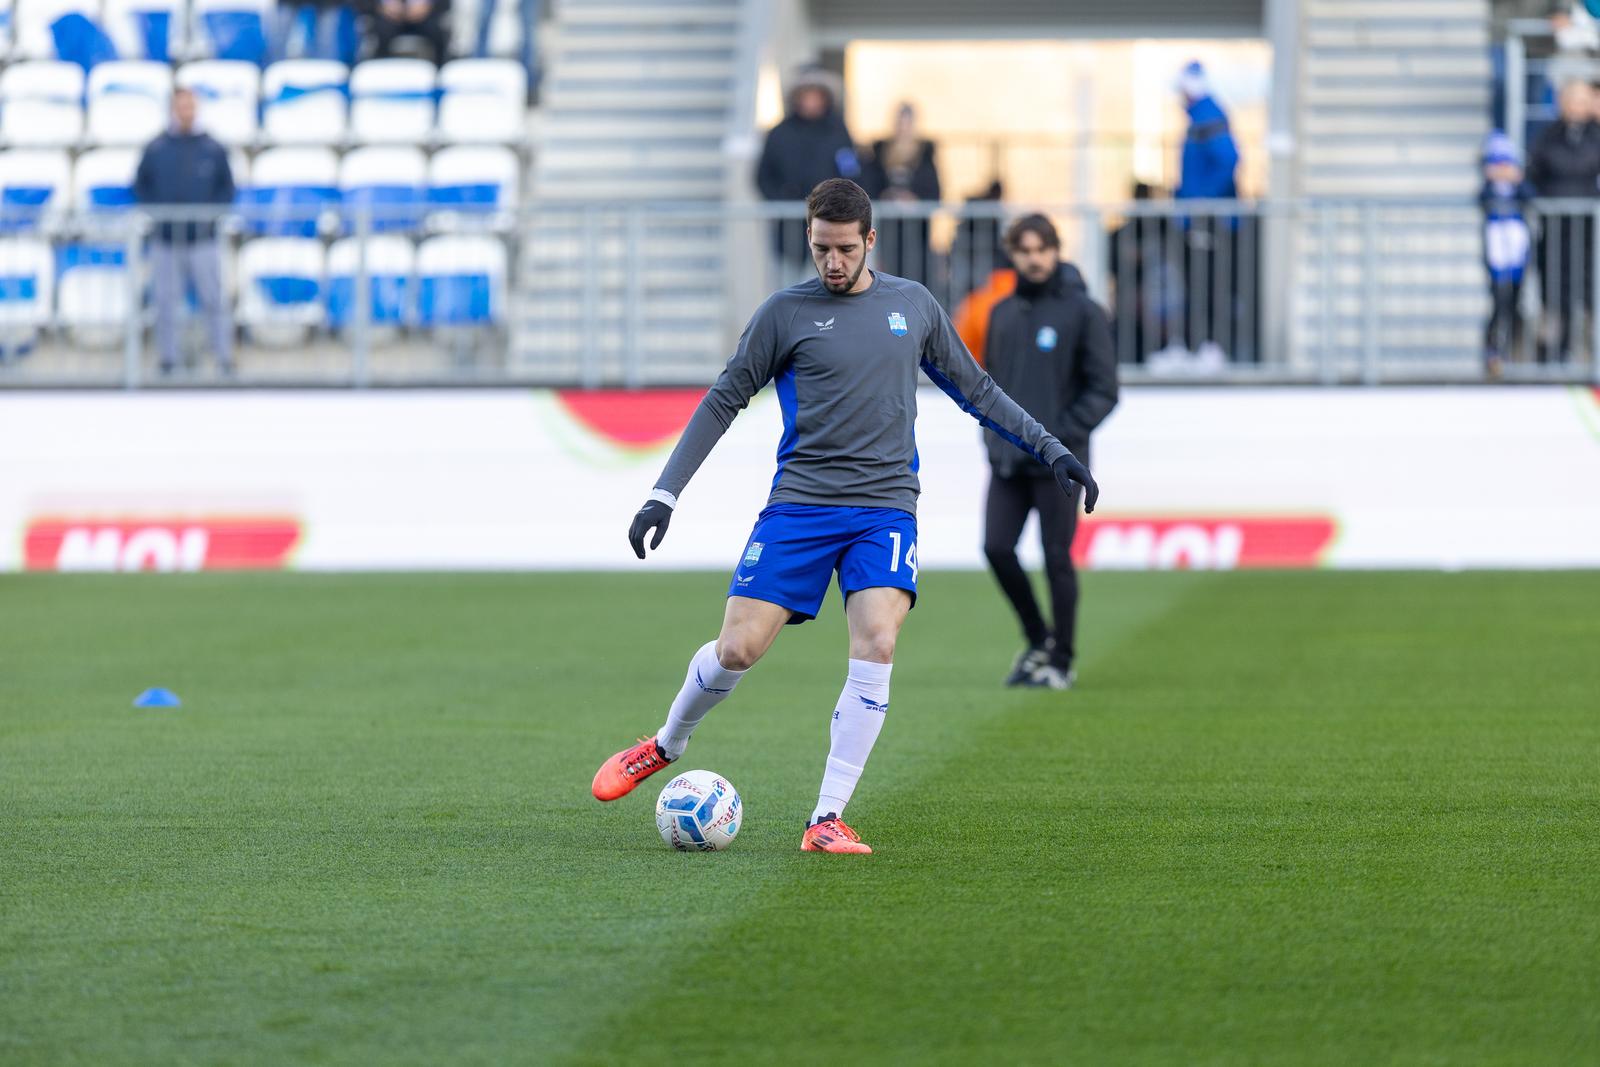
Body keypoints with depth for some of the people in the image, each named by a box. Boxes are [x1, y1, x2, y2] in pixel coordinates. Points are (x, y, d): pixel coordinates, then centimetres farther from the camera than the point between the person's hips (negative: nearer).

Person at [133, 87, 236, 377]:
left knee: (213, 299, -3)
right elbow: (140, 185, 11)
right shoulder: (155, 149, 5)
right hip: (165, 240, 1)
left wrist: (211, 213, -7)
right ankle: (168, 359, 9)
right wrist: (155, 210, -3)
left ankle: (224, 357, 3)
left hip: (203, 240, -1)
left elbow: (227, 188, 8)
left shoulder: (213, 149, 3)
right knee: (165, 302, 2)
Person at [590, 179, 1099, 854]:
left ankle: (828, 819, -14)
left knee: (876, 646, -20)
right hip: (799, 503, -1)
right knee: (738, 649, -8)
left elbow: (974, 390, 22)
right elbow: (722, 402, 6)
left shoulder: (913, 306, 10)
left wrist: (1050, 450, 17)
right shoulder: (786, 312, 2)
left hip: (885, 506, 1)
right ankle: (664, 747, 23)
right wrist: (665, 494, -1)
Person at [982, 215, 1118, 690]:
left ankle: (1062, 660, 9)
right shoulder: (1003, 313, 13)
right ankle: (1037, 639, 16)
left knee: (1057, 558, -1)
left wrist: (1060, 435, -14)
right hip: (1007, 459, 5)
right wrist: (993, 429, 6)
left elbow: (1104, 391, -6)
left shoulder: (1083, 312, -4)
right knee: (997, 547, -4)